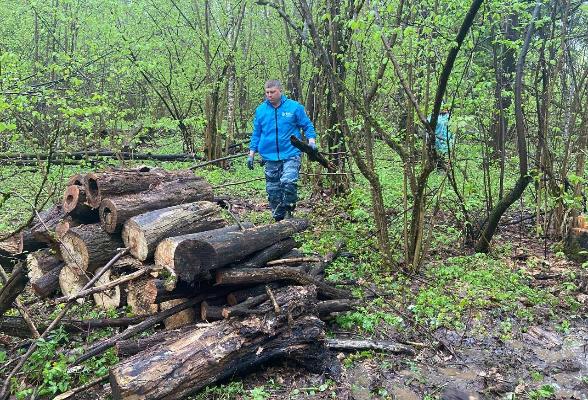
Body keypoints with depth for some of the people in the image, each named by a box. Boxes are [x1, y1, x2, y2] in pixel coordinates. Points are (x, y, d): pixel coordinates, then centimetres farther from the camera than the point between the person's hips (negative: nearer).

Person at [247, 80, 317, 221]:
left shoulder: (294, 107, -1)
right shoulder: (260, 110, 7)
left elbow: (307, 126, 5)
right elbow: (256, 134, 14)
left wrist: (311, 140, -12)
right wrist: (251, 154, 11)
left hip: (291, 154, -3)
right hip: (270, 157, 4)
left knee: (288, 182, -24)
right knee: (273, 190, 7)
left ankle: (288, 212, -4)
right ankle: (278, 219, 21)